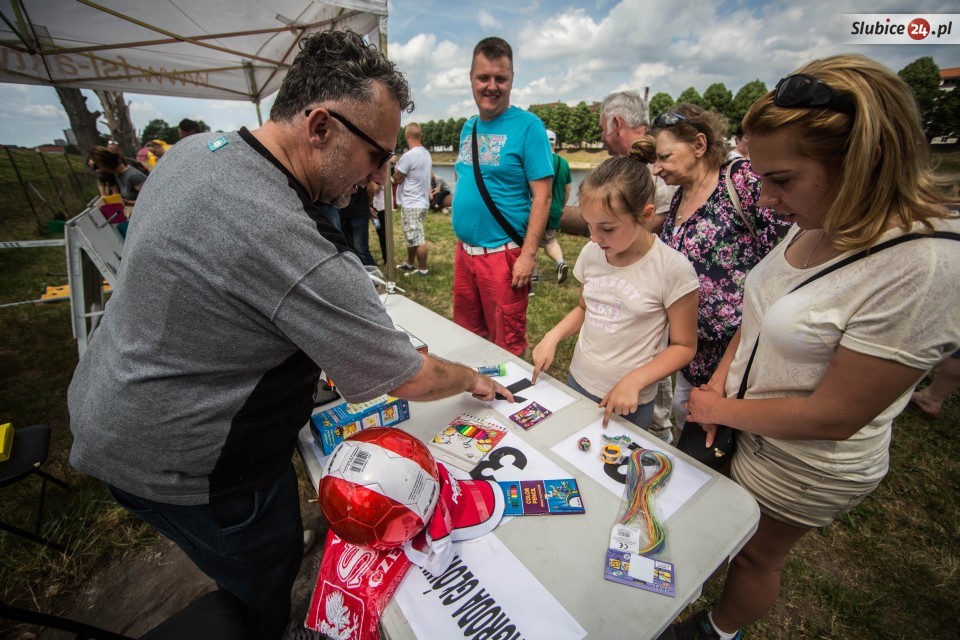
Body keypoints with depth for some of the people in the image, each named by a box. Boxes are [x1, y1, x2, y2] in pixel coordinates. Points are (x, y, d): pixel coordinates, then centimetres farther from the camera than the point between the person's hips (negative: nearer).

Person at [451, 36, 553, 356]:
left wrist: (528, 255, -19)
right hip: (464, 250, 7)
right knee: (465, 336, 19)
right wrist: (462, 239, 16)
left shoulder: (527, 125, -8)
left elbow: (542, 196, -13)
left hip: (503, 253, -7)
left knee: (507, 345, 7)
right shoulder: (468, 127, 12)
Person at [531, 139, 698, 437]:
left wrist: (634, 381, -22)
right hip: (577, 382, 5)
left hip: (629, 402, -4)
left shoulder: (673, 269, -18)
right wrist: (553, 336, -6)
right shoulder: (591, 252, -4)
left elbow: (683, 346, -9)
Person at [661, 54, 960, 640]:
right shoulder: (818, 221, -7)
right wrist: (721, 380, -5)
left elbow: (833, 417, -27)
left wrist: (722, 410, -15)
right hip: (748, 423, 7)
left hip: (805, 463, -6)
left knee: (755, 555, 21)